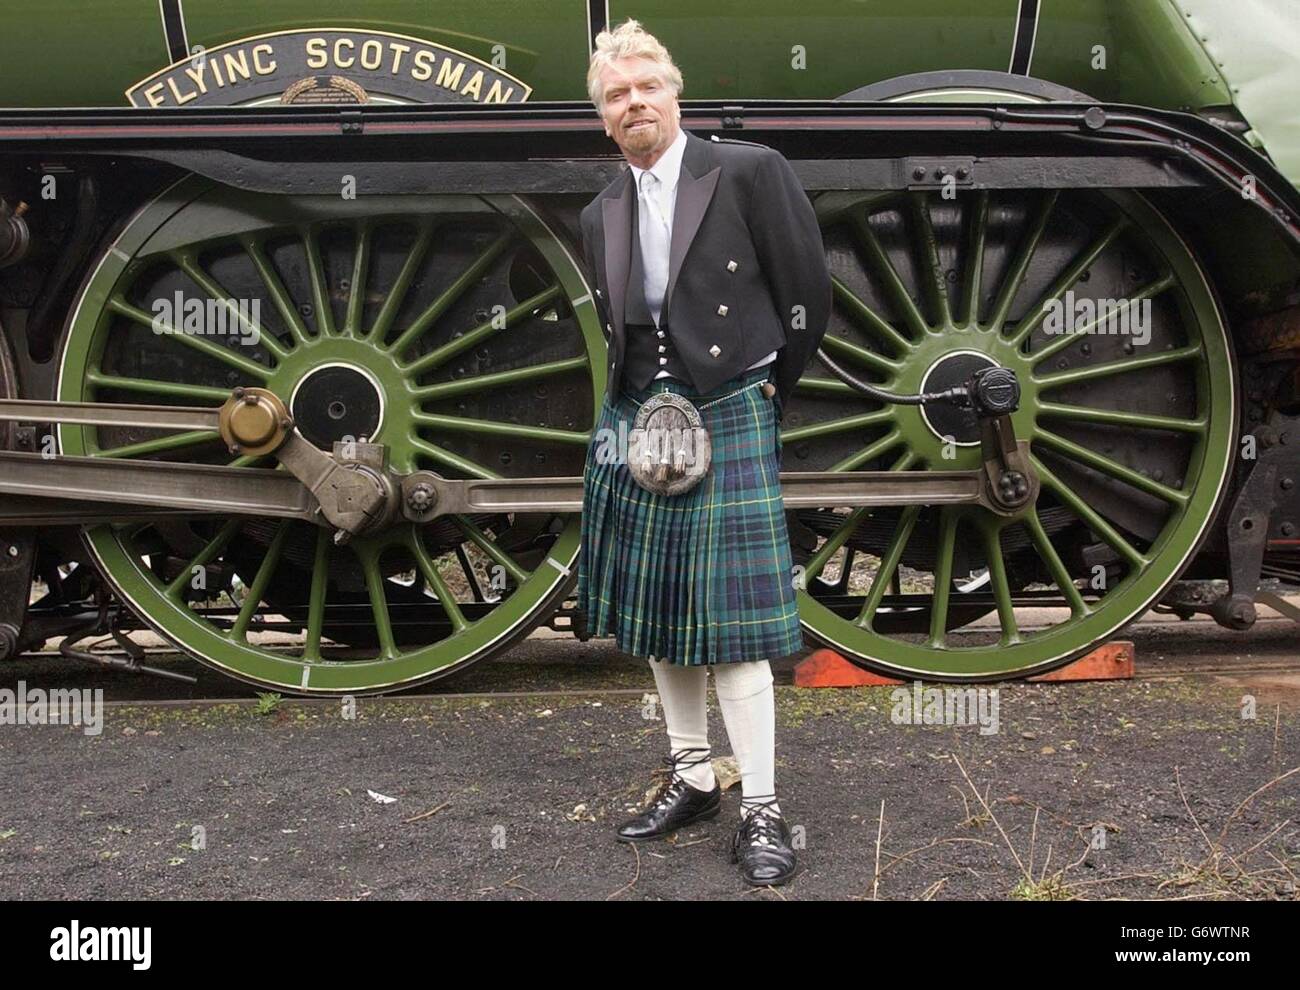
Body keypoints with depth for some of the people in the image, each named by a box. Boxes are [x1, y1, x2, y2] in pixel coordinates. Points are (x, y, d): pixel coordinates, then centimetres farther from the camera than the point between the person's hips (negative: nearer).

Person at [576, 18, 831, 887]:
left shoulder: (750, 171, -7)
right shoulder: (602, 214, 10)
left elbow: (808, 299, -3)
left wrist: (763, 396, 5)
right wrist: (632, 412, 12)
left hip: (728, 418, -6)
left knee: (730, 619, -7)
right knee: (658, 615, 10)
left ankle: (762, 811, 2)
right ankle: (692, 779, 24)